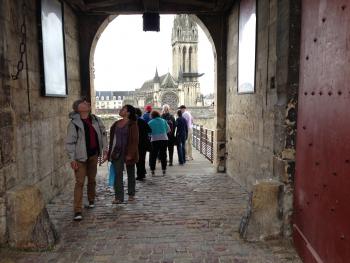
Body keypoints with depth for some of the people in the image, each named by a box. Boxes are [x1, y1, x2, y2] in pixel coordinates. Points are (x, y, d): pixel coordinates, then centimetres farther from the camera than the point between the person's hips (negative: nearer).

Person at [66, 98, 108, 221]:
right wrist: (72, 159, -15)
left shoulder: (95, 120, 4)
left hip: (93, 155, 5)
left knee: (92, 180, 17)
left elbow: (103, 133, 15)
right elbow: (70, 142, -11)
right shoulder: (74, 123, -11)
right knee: (79, 182, -6)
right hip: (80, 157, -5)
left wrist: (104, 149, 10)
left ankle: (91, 201, 38)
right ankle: (77, 211, -1)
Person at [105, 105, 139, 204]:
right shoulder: (116, 124, 9)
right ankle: (119, 197, 6)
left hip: (128, 153, -5)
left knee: (130, 174, 11)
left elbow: (135, 141, -13)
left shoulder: (133, 124, -9)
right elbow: (112, 139, 12)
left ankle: (131, 194, 26)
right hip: (117, 152, 5)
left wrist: (130, 154, -19)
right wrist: (110, 152, 8)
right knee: (118, 174, 1)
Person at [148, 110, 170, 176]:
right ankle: (164, 170, 12)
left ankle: (152, 170, 8)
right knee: (163, 155, 10)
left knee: (153, 156, 7)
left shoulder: (150, 122, -1)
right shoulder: (163, 121, 6)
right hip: (164, 139, 2)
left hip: (155, 140, -2)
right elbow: (168, 129, 11)